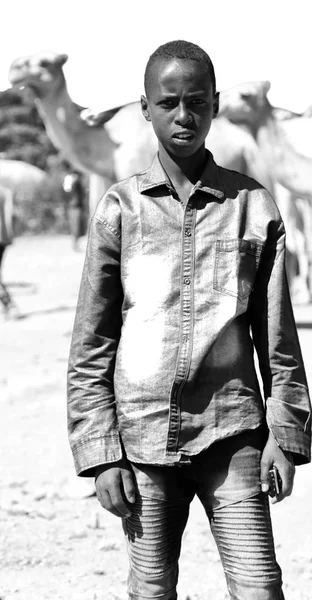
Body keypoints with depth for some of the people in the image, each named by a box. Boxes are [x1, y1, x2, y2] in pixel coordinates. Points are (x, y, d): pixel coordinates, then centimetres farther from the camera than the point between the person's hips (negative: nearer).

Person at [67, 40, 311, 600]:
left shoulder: (253, 206, 3)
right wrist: (100, 454, -2)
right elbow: (90, 348, 4)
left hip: (232, 437, 0)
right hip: (143, 440, 0)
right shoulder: (120, 208, 2)